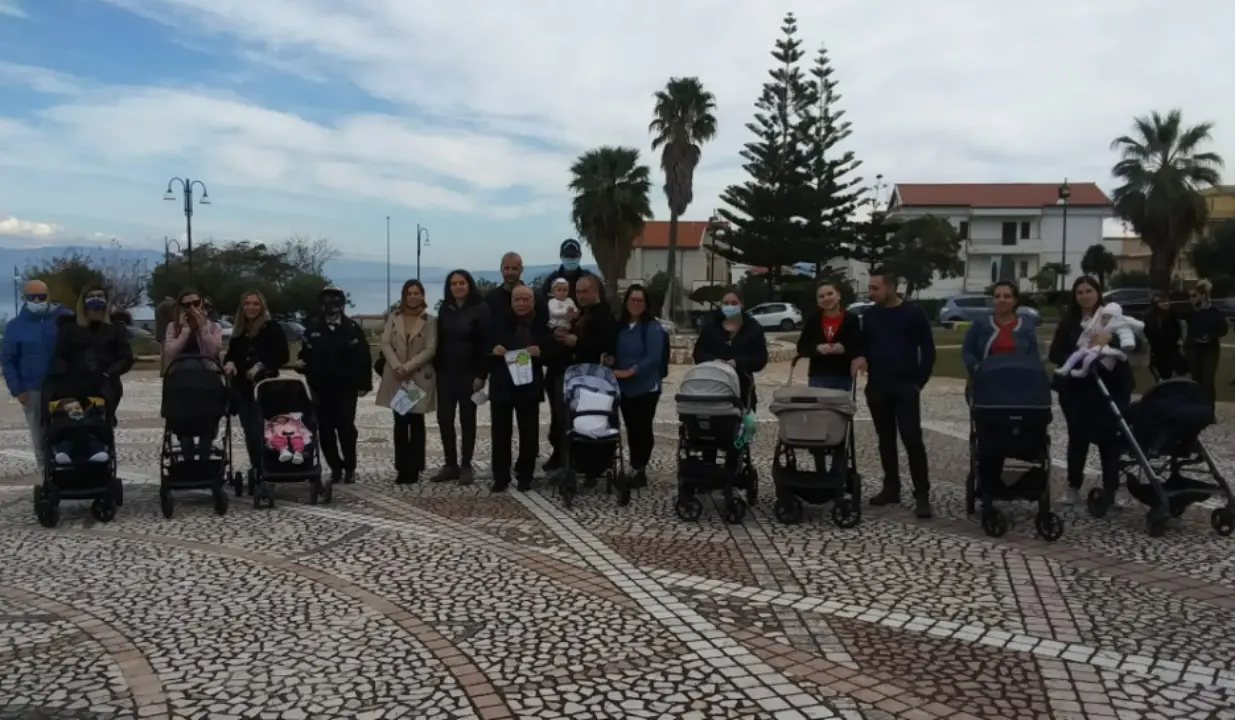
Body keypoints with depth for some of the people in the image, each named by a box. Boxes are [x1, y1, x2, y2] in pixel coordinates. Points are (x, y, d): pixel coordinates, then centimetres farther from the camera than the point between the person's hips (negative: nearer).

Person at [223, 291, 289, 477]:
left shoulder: (273, 328, -4)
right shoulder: (238, 331, 14)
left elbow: (283, 356, -8)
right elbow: (230, 355, 20)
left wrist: (262, 367, -20)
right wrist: (229, 363, -3)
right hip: (241, 387, 6)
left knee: (260, 429, -13)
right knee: (249, 430, 8)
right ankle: (255, 467, 18)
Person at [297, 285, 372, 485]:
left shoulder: (352, 328, -2)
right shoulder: (313, 328, 8)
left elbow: (363, 358, -5)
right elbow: (305, 354, 10)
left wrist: (363, 384, -9)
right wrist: (301, 362, -14)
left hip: (345, 388, -3)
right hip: (321, 389, 3)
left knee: (346, 428, -4)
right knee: (325, 430, 5)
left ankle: (350, 468, 8)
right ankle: (335, 468, 15)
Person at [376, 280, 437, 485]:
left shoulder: (430, 320, -2)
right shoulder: (393, 318, 7)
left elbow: (430, 349, -9)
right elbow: (386, 344, 0)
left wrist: (408, 367, -16)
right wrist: (397, 367, -15)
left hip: (420, 377, -2)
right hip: (396, 377, 3)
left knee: (416, 423, 4)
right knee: (400, 423, 5)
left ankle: (414, 468, 8)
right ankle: (402, 468, 9)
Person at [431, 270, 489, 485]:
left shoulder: (480, 309, -6)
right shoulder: (445, 309, 9)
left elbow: (486, 343, -10)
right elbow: (438, 340, 11)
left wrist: (481, 374, -15)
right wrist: (434, 368, 3)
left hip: (469, 373, -4)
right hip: (445, 372, 5)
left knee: (467, 419, 4)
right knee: (444, 418, 3)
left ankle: (465, 466, 12)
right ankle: (450, 464, 13)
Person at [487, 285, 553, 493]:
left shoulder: (542, 324, 2)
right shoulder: (499, 321, 3)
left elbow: (553, 353, 2)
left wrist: (541, 352, -18)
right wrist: (493, 350, -16)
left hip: (529, 386, 0)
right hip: (501, 385, 0)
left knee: (529, 434, 8)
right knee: (501, 434, 4)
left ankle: (525, 476, 19)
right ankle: (500, 477, 12)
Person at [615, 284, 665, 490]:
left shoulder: (652, 327, -11)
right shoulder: (620, 326, 8)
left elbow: (654, 358, -17)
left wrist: (631, 371, -21)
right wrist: (615, 369, 1)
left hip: (646, 387, -6)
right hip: (624, 388, 6)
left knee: (642, 429, -2)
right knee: (631, 429, 11)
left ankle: (639, 471, 6)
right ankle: (636, 470, 20)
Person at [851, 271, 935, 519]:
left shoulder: (914, 314, -4)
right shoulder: (870, 315, 8)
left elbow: (928, 351, -1)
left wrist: (919, 382, -8)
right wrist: (861, 357, -7)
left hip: (905, 387, -4)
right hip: (876, 387, 5)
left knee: (913, 440, -9)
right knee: (885, 440, 10)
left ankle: (922, 494, -6)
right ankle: (891, 487, 19)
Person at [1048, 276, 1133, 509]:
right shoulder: (1068, 322, 5)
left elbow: (1130, 344, -8)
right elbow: (1054, 354, -2)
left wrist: (1111, 338, -27)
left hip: (1111, 387, 0)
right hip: (1076, 389, 0)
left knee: (1109, 438, 1)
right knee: (1077, 437, 4)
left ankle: (1111, 490, 8)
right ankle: (1073, 487, 15)